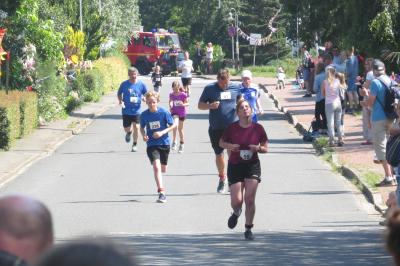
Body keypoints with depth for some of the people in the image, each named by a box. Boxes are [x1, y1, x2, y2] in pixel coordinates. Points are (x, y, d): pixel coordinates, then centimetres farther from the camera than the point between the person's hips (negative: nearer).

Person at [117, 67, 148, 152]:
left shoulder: (141, 84, -2)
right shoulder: (124, 84, -3)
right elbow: (119, 94, 9)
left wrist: (144, 98, -13)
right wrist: (120, 101, -10)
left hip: (136, 111, 0)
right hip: (126, 111, 1)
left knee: (136, 127, -9)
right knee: (127, 128, 6)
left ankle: (135, 144, 9)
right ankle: (129, 133, 45)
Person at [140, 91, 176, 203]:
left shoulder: (164, 112, -10)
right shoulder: (144, 115, -5)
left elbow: (173, 125, -4)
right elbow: (142, 128, 12)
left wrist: (162, 132, -16)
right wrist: (144, 135, -9)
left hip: (164, 143, 1)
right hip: (152, 144, -1)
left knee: (163, 169, 14)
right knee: (156, 166, -20)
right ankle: (161, 193, -23)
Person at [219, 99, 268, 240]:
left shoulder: (257, 128, -4)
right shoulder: (232, 128, -5)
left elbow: (265, 148, 5)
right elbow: (221, 142, 9)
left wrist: (258, 148, -16)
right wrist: (230, 146, -12)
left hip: (252, 166, 0)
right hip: (235, 166, 0)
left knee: (250, 199, -6)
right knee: (236, 200, -5)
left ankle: (248, 229, 10)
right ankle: (236, 213, 33)